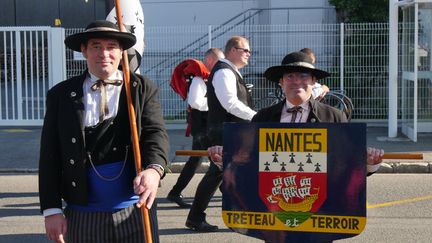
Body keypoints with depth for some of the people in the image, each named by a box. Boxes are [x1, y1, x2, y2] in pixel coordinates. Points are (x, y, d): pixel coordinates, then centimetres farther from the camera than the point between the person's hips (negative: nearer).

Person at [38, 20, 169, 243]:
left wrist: (153, 169, -31)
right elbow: (50, 157, 2)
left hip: (135, 212, 0)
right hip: (82, 216, 1)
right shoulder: (61, 95, 3)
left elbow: (155, 133, -10)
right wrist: (51, 209, -4)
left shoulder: (143, 89, 3)